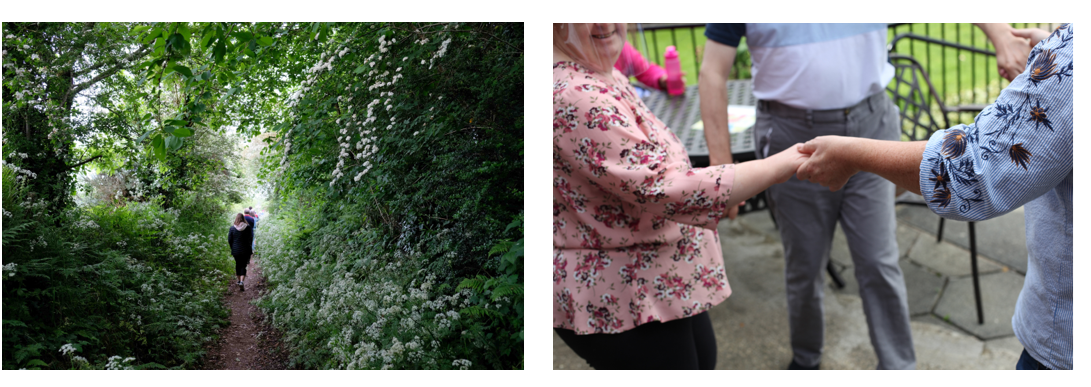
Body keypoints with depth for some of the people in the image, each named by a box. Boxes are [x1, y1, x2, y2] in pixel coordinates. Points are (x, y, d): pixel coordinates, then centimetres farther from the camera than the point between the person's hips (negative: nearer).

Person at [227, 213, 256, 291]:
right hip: (245, 250, -1)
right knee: (243, 266, 2)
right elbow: (250, 239, -3)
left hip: (235, 250, 1)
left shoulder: (232, 228, -5)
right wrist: (250, 249, 11)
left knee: (238, 265, 18)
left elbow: (229, 240, -2)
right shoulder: (248, 227, -6)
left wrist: (232, 248, 11)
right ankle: (242, 282, -17)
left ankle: (239, 281, 30)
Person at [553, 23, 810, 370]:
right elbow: (661, 188, -34)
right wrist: (781, 165, -30)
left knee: (703, 361, 27)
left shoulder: (603, 73, 4)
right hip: (618, 299, -10)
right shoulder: (570, 94, -28)